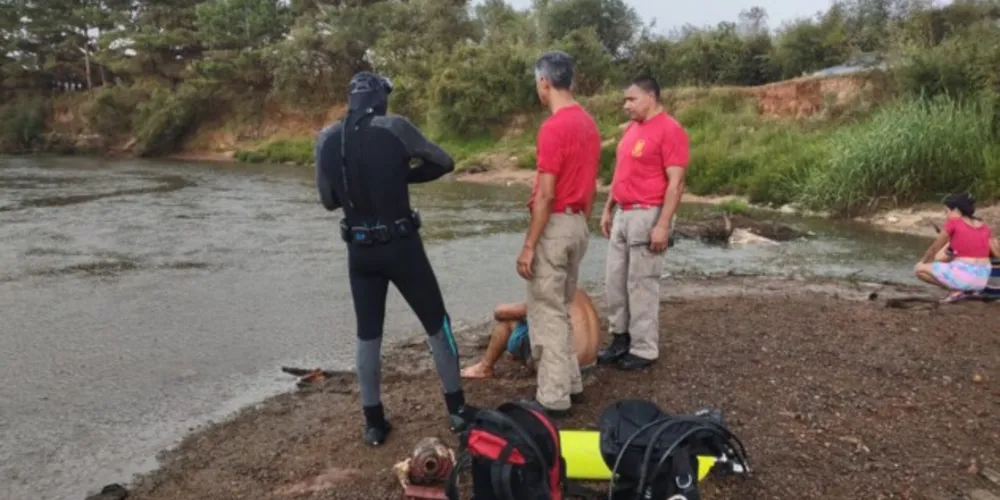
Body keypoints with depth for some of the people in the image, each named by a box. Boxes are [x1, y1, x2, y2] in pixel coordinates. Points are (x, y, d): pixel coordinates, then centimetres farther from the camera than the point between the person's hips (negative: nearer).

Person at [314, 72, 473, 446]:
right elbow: (444, 163, -2)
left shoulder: (327, 139, 1)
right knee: (436, 324, 12)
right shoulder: (394, 127, -11)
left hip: (359, 250, 4)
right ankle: (457, 408, 21)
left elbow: (329, 200, 9)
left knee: (368, 336, 14)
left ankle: (374, 423, 21)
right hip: (402, 246, -3)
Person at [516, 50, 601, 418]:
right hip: (577, 224, 9)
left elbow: (546, 195, -20)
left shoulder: (553, 127, -18)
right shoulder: (588, 123, 10)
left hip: (555, 226, -9)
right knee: (561, 309, 19)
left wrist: (528, 246, -16)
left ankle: (553, 398, 8)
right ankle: (570, 384, 28)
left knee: (546, 313, 0)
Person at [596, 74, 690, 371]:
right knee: (614, 280, 11)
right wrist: (608, 209, 18)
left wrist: (662, 225, -22)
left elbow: (676, 182, -17)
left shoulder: (670, 130, -12)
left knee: (641, 284, -2)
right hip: (623, 214, 9)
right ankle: (621, 339, 25)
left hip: (648, 215, -8)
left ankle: (644, 349, 10)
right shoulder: (631, 128, 14)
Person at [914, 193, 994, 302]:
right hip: (982, 279, 7)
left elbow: (934, 248, 3)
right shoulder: (983, 226, 11)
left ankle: (956, 289, -2)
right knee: (939, 258, 28)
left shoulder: (953, 222, -5)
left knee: (918, 269, 8)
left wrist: (923, 262, 21)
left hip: (963, 277, -7)